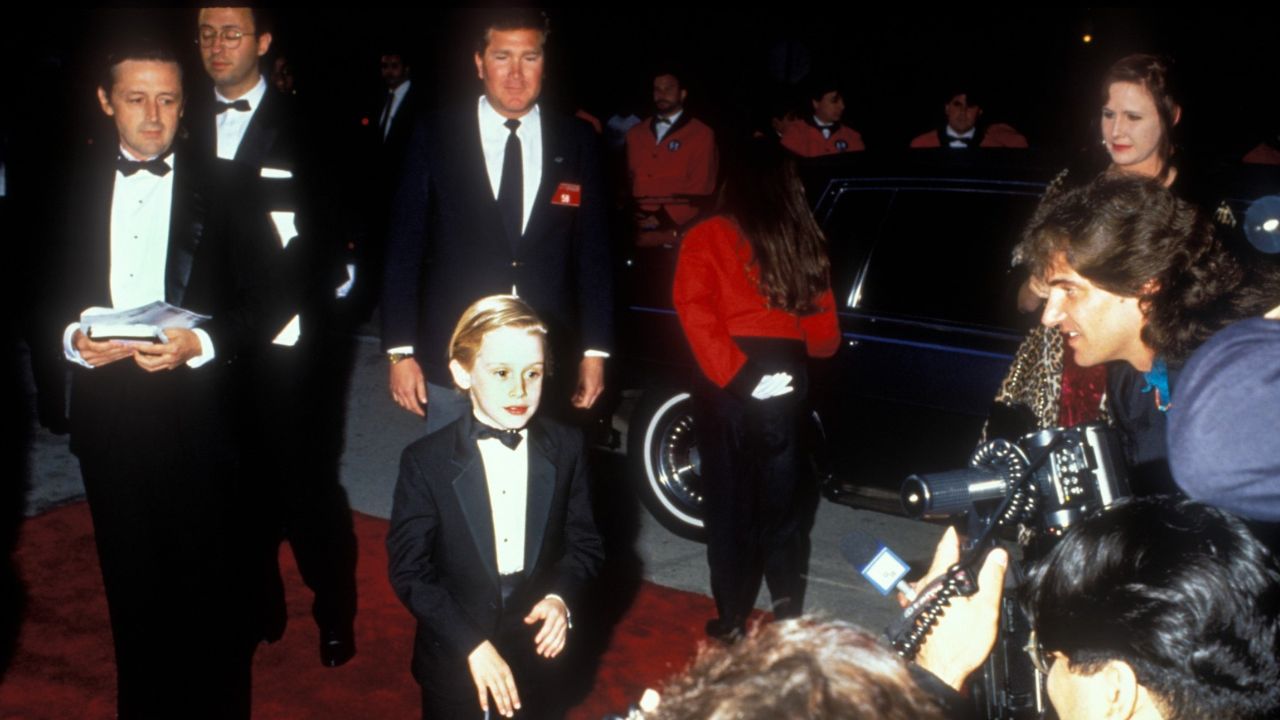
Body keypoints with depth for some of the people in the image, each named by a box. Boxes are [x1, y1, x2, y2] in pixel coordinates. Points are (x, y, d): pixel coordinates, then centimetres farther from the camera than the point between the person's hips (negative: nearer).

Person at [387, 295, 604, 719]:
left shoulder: (565, 448, -8)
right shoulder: (425, 462, -15)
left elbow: (584, 543, 0)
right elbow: (409, 570, -14)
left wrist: (561, 597, -19)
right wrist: (471, 645, -21)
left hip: (539, 656, 2)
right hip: (454, 665, -2)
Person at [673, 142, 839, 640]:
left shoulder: (707, 238, 0)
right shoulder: (805, 242, 9)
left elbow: (696, 313, -15)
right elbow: (825, 333, 7)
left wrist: (738, 375, -16)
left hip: (731, 381, -3)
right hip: (787, 382, 3)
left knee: (731, 503, 7)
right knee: (784, 501, 17)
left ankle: (732, 622, 14)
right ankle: (789, 613, 22)